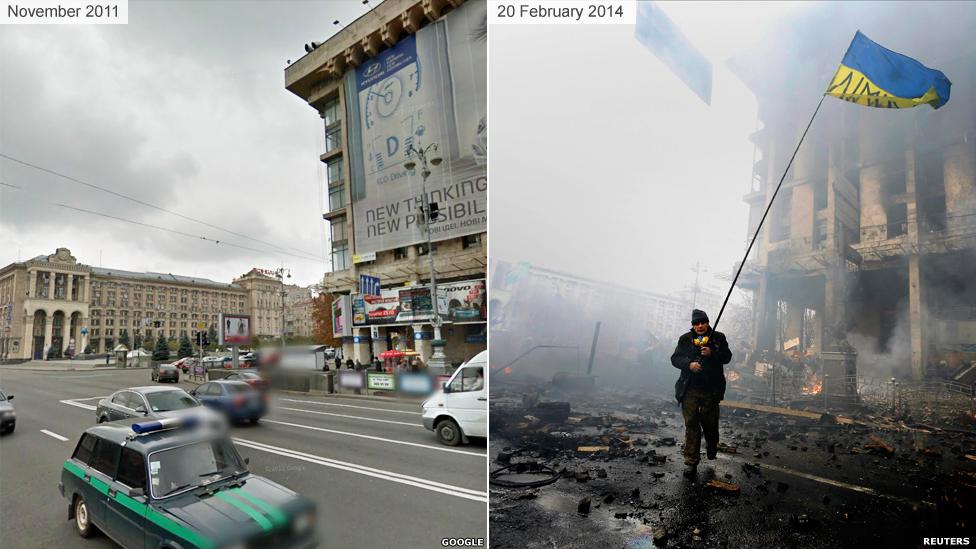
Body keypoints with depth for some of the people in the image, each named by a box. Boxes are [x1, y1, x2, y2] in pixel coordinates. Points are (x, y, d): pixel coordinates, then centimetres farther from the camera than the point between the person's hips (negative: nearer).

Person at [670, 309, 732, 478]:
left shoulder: (718, 338, 6)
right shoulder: (685, 339, 5)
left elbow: (727, 357, -3)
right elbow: (675, 358, 1)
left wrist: (712, 353, -20)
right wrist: (689, 364, -17)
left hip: (711, 389, 0)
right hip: (689, 389, 0)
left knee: (710, 423, 10)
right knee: (691, 425, -1)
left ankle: (712, 445, 44)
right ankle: (691, 462, 5)